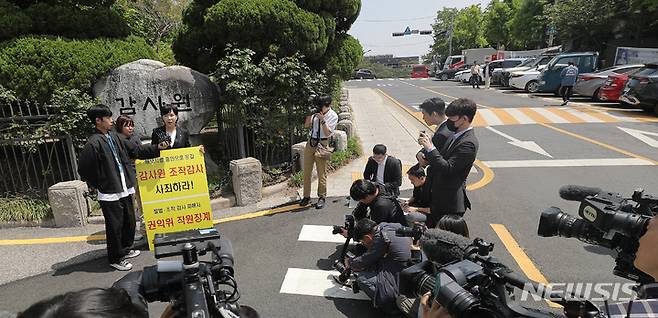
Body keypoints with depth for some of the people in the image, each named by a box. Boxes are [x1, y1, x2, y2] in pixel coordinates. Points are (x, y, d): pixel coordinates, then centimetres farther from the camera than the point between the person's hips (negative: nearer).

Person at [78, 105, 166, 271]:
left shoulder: (114, 137, 6)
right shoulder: (93, 143, -16)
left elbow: (135, 150, 11)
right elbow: (83, 169, -14)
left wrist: (157, 148, 6)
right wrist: (97, 185, -3)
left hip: (125, 189, 8)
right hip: (109, 194, -7)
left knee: (129, 221, 19)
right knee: (115, 226, 5)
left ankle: (125, 249, 39)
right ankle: (115, 259, 22)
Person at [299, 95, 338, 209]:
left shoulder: (333, 116, -6)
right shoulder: (316, 112, 3)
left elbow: (327, 133, -14)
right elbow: (306, 125, 7)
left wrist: (322, 120, -23)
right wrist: (309, 115, -7)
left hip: (322, 144, -4)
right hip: (310, 141, 4)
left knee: (321, 172, 2)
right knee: (307, 171, 9)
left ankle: (322, 197, 16)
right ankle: (306, 196, 21)